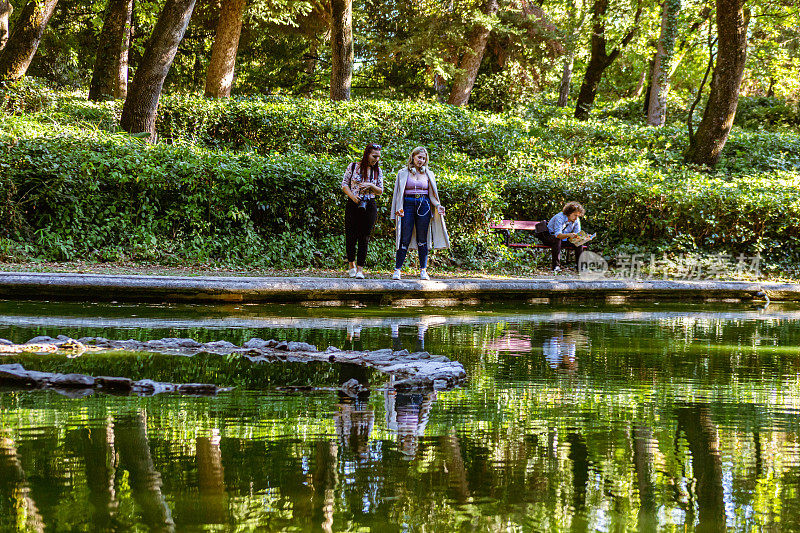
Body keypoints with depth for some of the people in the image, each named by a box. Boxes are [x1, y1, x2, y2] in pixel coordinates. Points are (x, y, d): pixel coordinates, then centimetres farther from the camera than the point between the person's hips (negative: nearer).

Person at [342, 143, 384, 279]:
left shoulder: (378, 171, 8)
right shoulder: (353, 167, 0)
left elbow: (380, 191, 10)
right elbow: (344, 184, 3)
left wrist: (371, 186, -9)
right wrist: (352, 196, -12)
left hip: (370, 206, 1)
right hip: (353, 205, -1)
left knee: (364, 238, -2)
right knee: (351, 236, -1)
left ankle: (360, 269, 2)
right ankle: (352, 264, 22)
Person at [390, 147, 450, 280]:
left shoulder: (428, 174, 13)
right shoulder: (403, 173, 8)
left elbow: (432, 194, 14)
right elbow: (398, 193, 6)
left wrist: (438, 206, -4)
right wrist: (398, 209, -8)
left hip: (424, 206, 2)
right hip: (408, 205, -2)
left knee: (422, 239, 2)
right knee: (404, 239, -6)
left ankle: (423, 270, 6)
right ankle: (397, 269, -3)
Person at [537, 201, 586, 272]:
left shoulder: (576, 220, -6)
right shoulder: (560, 217, -27)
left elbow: (577, 234, -6)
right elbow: (557, 234, -39)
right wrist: (569, 235, -57)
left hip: (564, 239, 6)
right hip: (549, 236, -6)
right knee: (557, 240, -39)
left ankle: (579, 265, -6)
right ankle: (556, 266, -39)